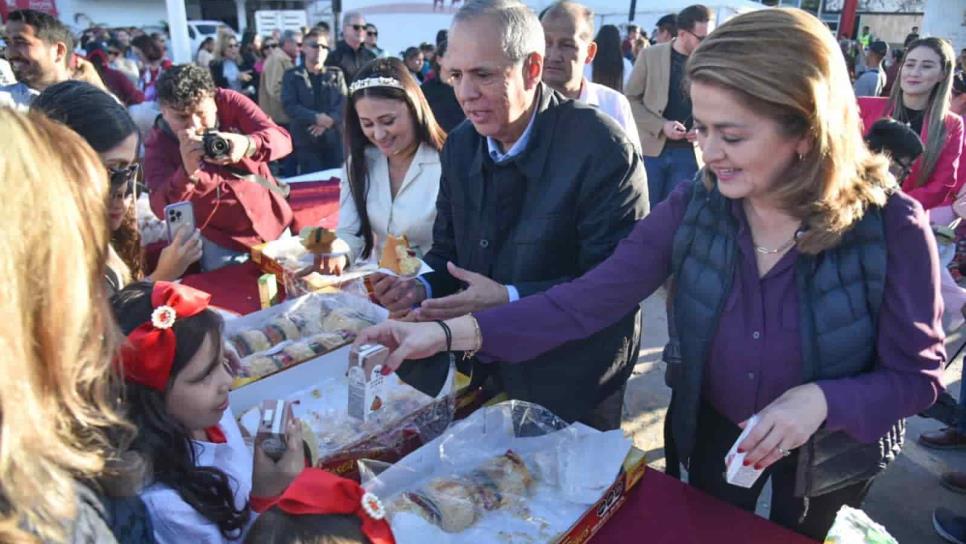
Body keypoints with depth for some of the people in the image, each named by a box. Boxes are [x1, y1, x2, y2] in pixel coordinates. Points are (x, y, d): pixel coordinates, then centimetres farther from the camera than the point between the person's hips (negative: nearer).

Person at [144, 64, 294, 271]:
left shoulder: (229, 102, -11)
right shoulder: (158, 145, -14)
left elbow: (282, 140, -20)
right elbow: (162, 208, -24)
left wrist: (248, 144, -42)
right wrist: (188, 172, -42)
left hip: (273, 223, 2)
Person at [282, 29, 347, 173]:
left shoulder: (336, 74, 11)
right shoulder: (292, 76, 5)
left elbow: (344, 103, 0)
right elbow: (289, 106, -5)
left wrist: (329, 120, -18)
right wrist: (316, 118, -19)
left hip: (334, 139, 2)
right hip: (307, 141, -2)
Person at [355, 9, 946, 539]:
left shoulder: (891, 226, -23)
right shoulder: (695, 206, -17)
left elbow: (916, 373, -13)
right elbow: (588, 300, -22)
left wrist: (821, 399, -33)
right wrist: (451, 332, -30)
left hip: (827, 467, -1)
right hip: (710, 443, 2)